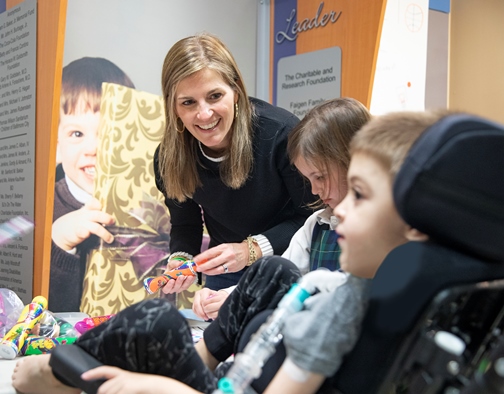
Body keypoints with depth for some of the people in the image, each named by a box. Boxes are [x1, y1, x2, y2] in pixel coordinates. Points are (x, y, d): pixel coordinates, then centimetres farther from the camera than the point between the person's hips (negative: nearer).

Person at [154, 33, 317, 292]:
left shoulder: (281, 133, -28)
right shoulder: (168, 158, -16)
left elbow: (313, 217, -20)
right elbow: (185, 225, -1)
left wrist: (252, 250, -30)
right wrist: (180, 261, -21)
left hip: (289, 264, -3)